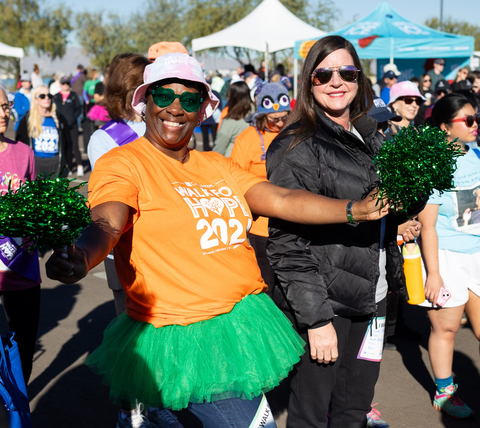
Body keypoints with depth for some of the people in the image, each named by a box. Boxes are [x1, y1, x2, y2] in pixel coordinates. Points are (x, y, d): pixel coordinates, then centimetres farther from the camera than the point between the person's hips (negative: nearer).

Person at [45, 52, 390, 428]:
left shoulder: (217, 167, 11)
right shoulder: (123, 163, -8)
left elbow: (282, 200, 2)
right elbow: (106, 227, -25)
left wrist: (355, 210, -9)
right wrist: (80, 259, -47)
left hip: (245, 322, 7)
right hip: (188, 339, -7)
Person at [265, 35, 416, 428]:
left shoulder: (372, 138, 11)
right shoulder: (298, 148, -13)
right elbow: (286, 241, -18)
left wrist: (394, 281, 12)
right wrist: (315, 318, -20)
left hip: (370, 299, 7)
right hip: (324, 303, -7)